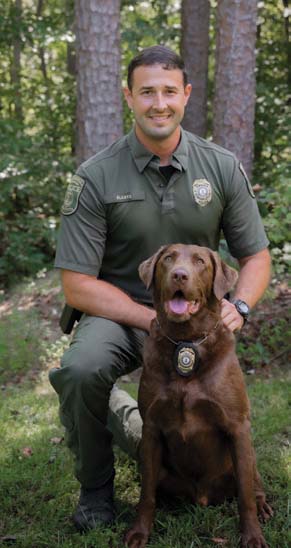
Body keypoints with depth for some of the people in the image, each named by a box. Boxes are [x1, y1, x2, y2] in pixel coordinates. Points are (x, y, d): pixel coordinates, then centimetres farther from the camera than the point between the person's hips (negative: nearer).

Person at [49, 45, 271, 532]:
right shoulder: (95, 178, -11)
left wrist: (238, 305, -17)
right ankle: (95, 488, -4)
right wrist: (157, 319, -23)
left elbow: (256, 256, 5)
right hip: (118, 313, -2)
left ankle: (137, 427, 31)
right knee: (79, 370, -35)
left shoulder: (222, 168, -3)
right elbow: (77, 287, -13)